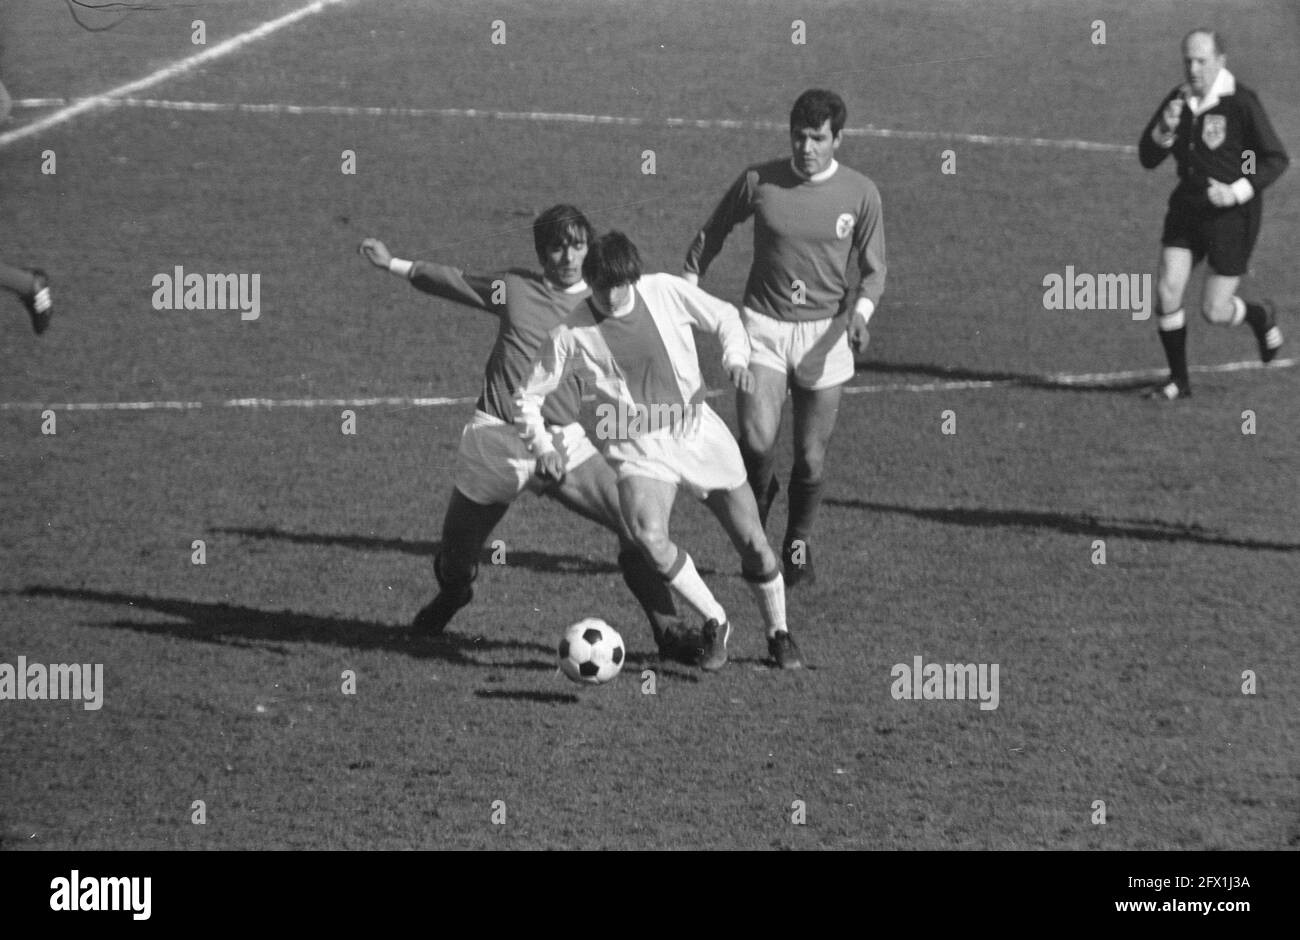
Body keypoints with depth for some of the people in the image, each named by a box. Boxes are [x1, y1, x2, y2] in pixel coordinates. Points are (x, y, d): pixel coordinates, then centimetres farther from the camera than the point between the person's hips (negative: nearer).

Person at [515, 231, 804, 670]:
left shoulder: (665, 292, -8)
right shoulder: (572, 337, -12)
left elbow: (725, 317, 7)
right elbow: (527, 397, -2)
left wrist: (735, 357, -11)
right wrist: (544, 447, -17)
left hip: (698, 430, 2)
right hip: (640, 448, -2)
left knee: (753, 542, 3)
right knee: (649, 537, -29)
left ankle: (778, 633, 29)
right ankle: (714, 622, -7)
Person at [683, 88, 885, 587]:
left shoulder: (860, 194, -4)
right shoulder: (758, 182, -5)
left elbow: (873, 268, 4)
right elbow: (711, 234, 12)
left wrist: (858, 313, -15)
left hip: (824, 332, 1)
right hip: (764, 325, -1)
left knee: (811, 457, 3)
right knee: (757, 441, -17)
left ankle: (798, 546, 27)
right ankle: (757, 495, 18)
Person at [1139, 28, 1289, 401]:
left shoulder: (1241, 103, -16)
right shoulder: (1178, 100, -1)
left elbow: (1276, 159, -11)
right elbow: (1148, 158, 1)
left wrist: (1236, 191, -22)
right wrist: (1165, 129, -19)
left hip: (1233, 214, -5)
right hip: (1187, 208, 5)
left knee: (1214, 311, -3)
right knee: (1167, 289, -9)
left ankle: (1261, 316, 32)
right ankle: (1178, 380, 7)